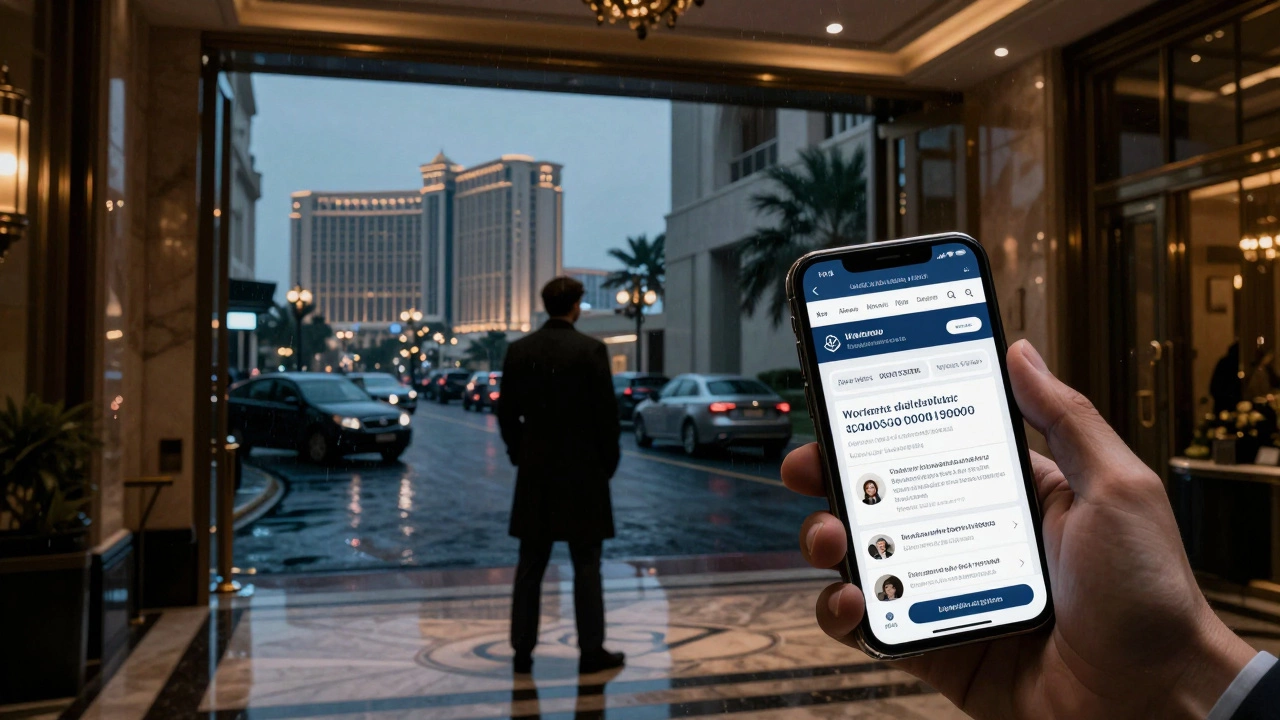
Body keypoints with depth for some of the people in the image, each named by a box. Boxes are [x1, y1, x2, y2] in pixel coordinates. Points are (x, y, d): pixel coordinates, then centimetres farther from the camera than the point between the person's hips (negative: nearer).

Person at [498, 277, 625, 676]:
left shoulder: (518, 350, 2)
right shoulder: (591, 350, -10)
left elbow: (507, 413, 5)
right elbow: (606, 412, -10)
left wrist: (520, 456, 15)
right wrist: (609, 460, 3)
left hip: (534, 471, 4)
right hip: (582, 470, -4)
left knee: (530, 565, 11)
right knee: (586, 565, 5)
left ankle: (522, 649, 16)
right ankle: (591, 651, 10)